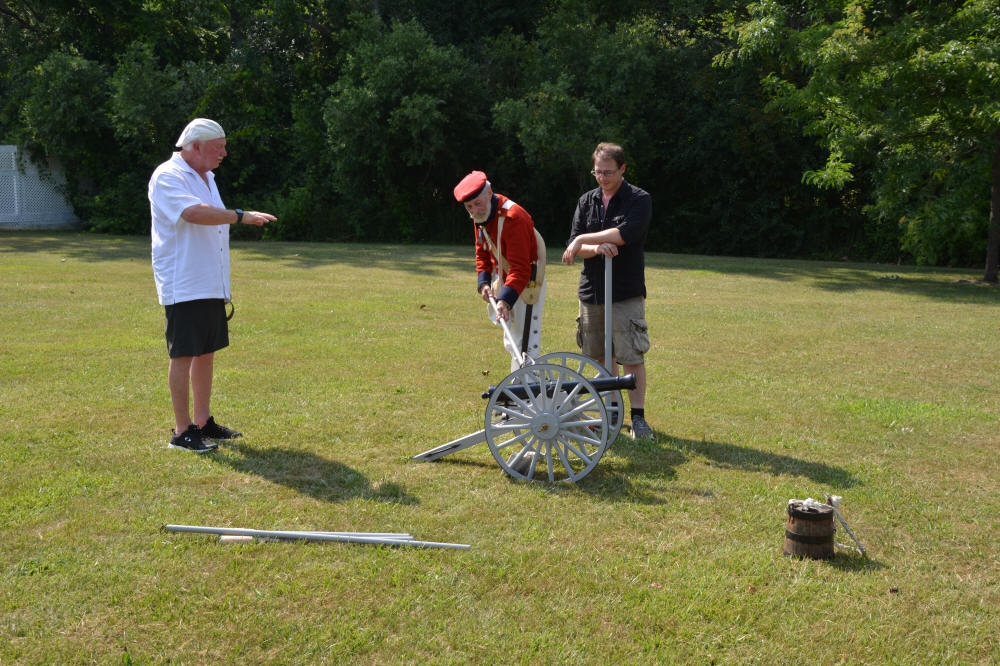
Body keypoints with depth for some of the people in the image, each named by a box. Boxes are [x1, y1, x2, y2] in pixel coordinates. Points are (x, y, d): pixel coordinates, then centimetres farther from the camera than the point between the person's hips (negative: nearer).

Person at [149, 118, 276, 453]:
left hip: (211, 286, 9)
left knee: (206, 353, 12)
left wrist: (223, 287, 22)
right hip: (183, 287, -9)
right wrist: (241, 216, -27)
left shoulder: (206, 178, 18)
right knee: (184, 356, -5)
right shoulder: (168, 177, -11)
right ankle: (182, 431, 1)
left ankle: (203, 422, 21)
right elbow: (194, 213, -29)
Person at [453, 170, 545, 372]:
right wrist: (484, 282, -2)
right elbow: (482, 251, 13)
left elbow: (520, 269, -33)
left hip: (527, 284, -9)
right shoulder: (481, 216, 0)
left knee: (524, 346, -11)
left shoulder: (512, 218, -28)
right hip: (505, 280, 9)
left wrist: (505, 300, -42)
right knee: (511, 344, 17)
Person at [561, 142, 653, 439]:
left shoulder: (639, 200, -3)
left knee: (633, 357, -5)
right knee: (602, 357, 11)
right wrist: (597, 248, -18)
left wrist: (583, 240, -19)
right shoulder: (586, 201, 11)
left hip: (626, 292, -5)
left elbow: (627, 232, -23)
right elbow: (573, 248, 3)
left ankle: (638, 417, 3)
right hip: (591, 291, 5)